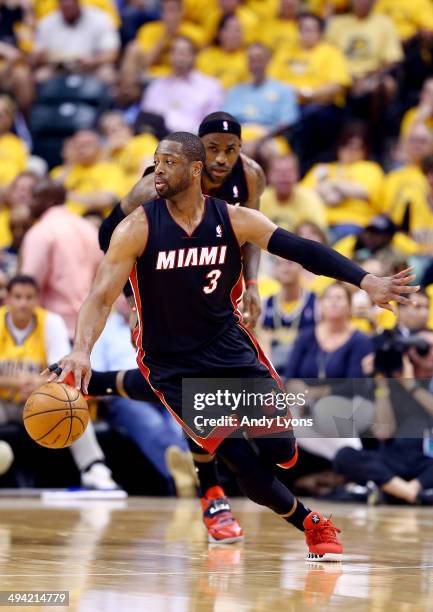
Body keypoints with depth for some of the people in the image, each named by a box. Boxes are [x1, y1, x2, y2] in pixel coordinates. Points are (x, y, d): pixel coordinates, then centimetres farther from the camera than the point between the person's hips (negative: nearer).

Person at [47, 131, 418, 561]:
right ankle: (312, 526, 14)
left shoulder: (234, 220, -6)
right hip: (173, 364, -3)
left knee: (279, 449, -10)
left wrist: (366, 281, -22)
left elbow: (301, 250, -11)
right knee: (244, 463, -11)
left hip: (230, 347, 3)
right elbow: (102, 296, -17)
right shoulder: (137, 228, -13)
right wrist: (81, 351, -35)